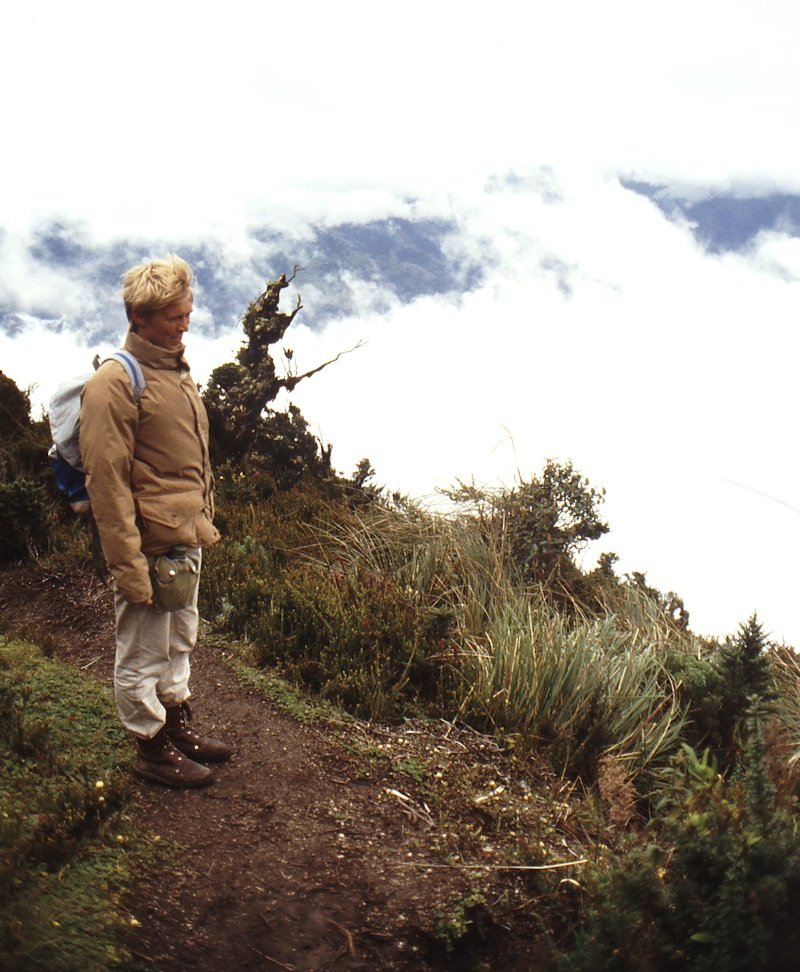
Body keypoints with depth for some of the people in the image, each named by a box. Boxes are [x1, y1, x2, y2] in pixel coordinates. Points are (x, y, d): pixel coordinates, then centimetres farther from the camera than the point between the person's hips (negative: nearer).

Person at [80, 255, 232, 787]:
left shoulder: (179, 373, 12)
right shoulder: (115, 382, -15)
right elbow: (106, 480, -18)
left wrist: (206, 523, 18)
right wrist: (129, 563, -20)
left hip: (187, 542, 9)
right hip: (151, 547, -8)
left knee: (180, 644, 22)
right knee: (143, 657, 7)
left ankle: (178, 724, 38)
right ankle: (152, 748, 22)